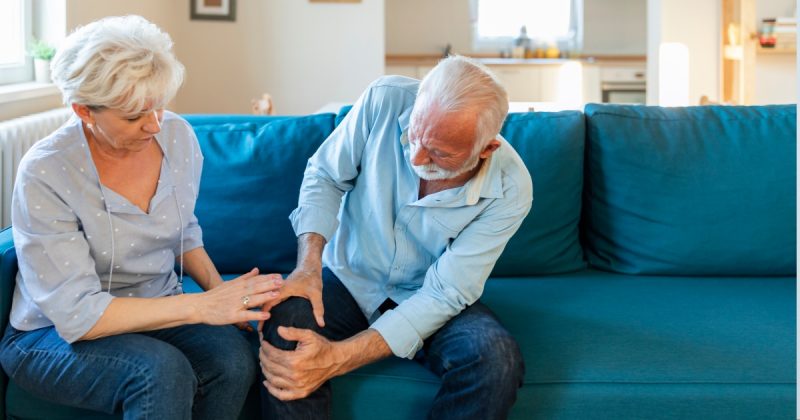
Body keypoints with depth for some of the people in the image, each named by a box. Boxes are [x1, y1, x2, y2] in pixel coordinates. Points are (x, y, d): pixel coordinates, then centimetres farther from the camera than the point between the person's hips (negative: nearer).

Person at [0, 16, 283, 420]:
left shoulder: (178, 136, -5)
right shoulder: (44, 174, -21)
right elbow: (76, 315, -24)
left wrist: (220, 291, -6)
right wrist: (202, 307, -30)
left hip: (155, 312, 5)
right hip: (54, 335, -4)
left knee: (234, 357, -27)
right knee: (163, 371, -35)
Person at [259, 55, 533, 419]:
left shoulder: (509, 189, -23)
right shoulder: (385, 100, -21)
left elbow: (444, 294, -24)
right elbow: (325, 176, -5)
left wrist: (337, 359, -34)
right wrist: (309, 264, -23)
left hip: (428, 304, 1)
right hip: (347, 279, 0)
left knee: (497, 358, -30)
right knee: (285, 327, -33)